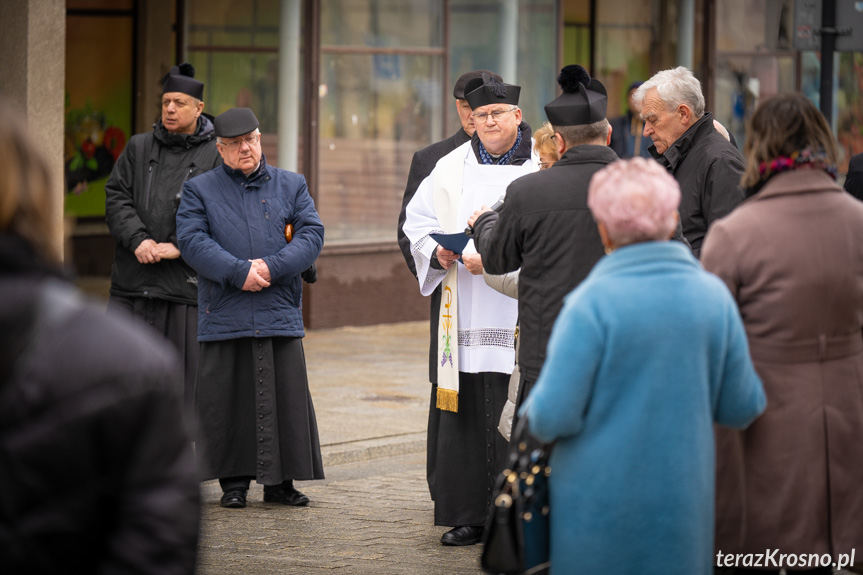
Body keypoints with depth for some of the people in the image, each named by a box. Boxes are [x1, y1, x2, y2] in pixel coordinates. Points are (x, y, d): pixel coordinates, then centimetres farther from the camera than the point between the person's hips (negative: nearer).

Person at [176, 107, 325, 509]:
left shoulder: (291, 186, 13)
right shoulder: (200, 190, 7)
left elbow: (312, 234, 2)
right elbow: (192, 240, -6)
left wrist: (272, 267, -13)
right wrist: (238, 272, -17)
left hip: (281, 313, 2)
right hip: (225, 316, -1)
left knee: (285, 397, 1)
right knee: (229, 399, 0)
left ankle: (280, 481, 11)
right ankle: (234, 481, 9)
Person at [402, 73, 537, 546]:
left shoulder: (543, 166, 0)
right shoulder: (452, 167, 12)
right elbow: (417, 219, 18)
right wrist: (438, 252, -2)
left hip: (520, 308, -3)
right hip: (467, 312, 3)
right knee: (467, 412, 2)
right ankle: (470, 513, 8)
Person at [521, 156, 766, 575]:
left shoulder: (593, 302, -14)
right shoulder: (714, 296, -2)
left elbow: (552, 418, -15)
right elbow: (741, 409, 4)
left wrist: (533, 410, 7)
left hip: (601, 506, -3)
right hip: (682, 502, 3)